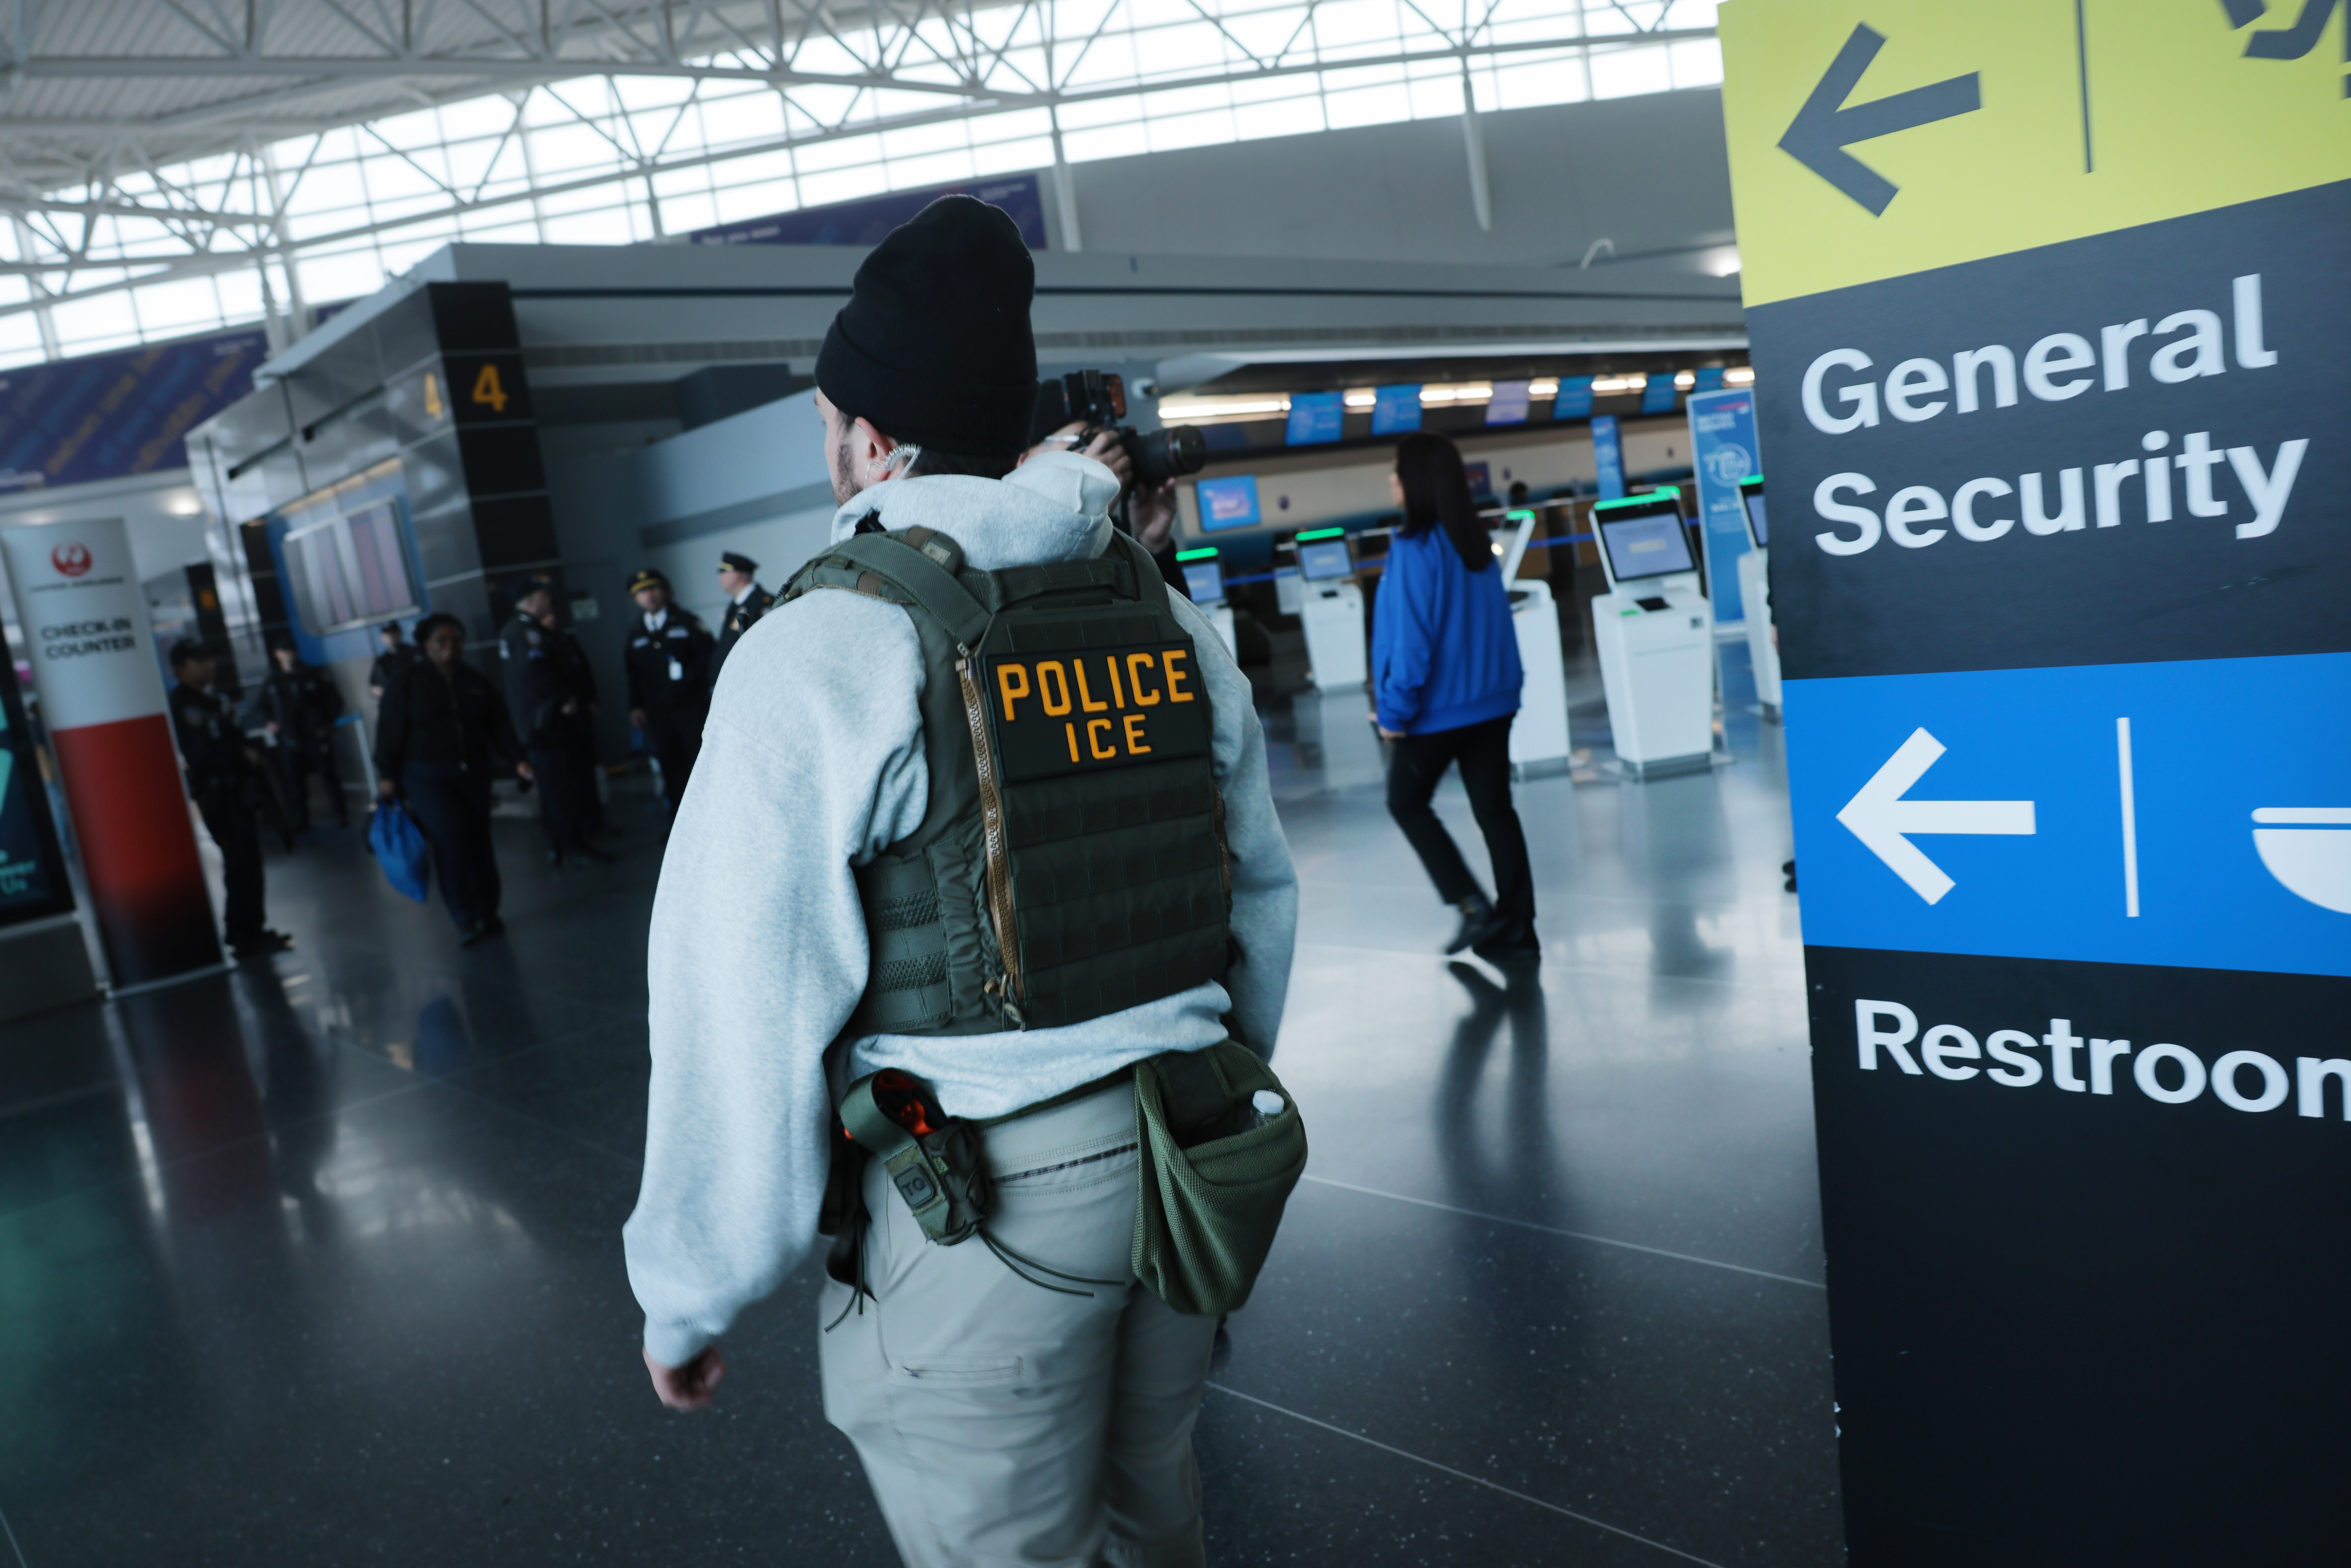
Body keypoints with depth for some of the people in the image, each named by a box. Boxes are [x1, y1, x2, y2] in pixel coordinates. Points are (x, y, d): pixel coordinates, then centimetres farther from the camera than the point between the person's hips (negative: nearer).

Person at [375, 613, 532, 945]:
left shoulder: (477, 682, 8)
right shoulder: (407, 683, -1)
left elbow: (499, 725, 5)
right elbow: (391, 730, -4)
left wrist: (516, 759, -5)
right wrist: (387, 775, -9)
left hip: (473, 773, 3)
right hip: (426, 777, -3)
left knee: (479, 843, 3)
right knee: (450, 842, -13)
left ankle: (487, 912, 15)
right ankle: (465, 919, -5)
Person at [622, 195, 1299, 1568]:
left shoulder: (829, 649, -14)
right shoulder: (1163, 611, 6)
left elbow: (746, 1012, -16)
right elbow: (1263, 889, 11)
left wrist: (689, 1299, -4)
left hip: (981, 1199, -6)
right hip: (1181, 1165, 7)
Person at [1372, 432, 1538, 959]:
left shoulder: (1414, 549, -17)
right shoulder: (1475, 542, 6)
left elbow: (1410, 638, -20)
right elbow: (1495, 620, 12)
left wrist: (1395, 711, -13)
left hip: (1438, 708, -7)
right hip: (1492, 701, 7)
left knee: (1407, 802, 13)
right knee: (1494, 807, 11)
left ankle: (1473, 904, 4)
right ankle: (1515, 926, 14)